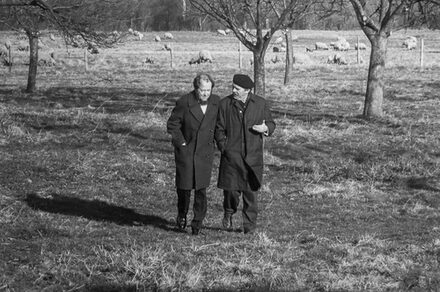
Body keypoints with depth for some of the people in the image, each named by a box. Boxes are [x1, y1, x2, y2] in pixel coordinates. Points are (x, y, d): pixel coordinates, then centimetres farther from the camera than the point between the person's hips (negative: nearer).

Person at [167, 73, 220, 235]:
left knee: (201, 188, -3)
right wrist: (181, 143, -8)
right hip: (186, 150, -2)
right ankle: (182, 215, 27)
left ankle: (198, 222, 8)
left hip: (205, 151, 2)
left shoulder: (216, 102, -2)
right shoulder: (184, 103, -12)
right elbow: (172, 125, -4)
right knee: (184, 186, 3)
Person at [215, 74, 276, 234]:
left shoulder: (260, 103, 3)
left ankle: (250, 226, 14)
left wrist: (266, 128, -11)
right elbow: (219, 129, 7)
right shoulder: (225, 104, 2)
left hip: (253, 156, 1)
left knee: (251, 192, 3)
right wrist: (223, 147, -4)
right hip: (231, 155, -1)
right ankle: (228, 213, 25)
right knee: (231, 189, -6)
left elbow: (271, 123, 12)